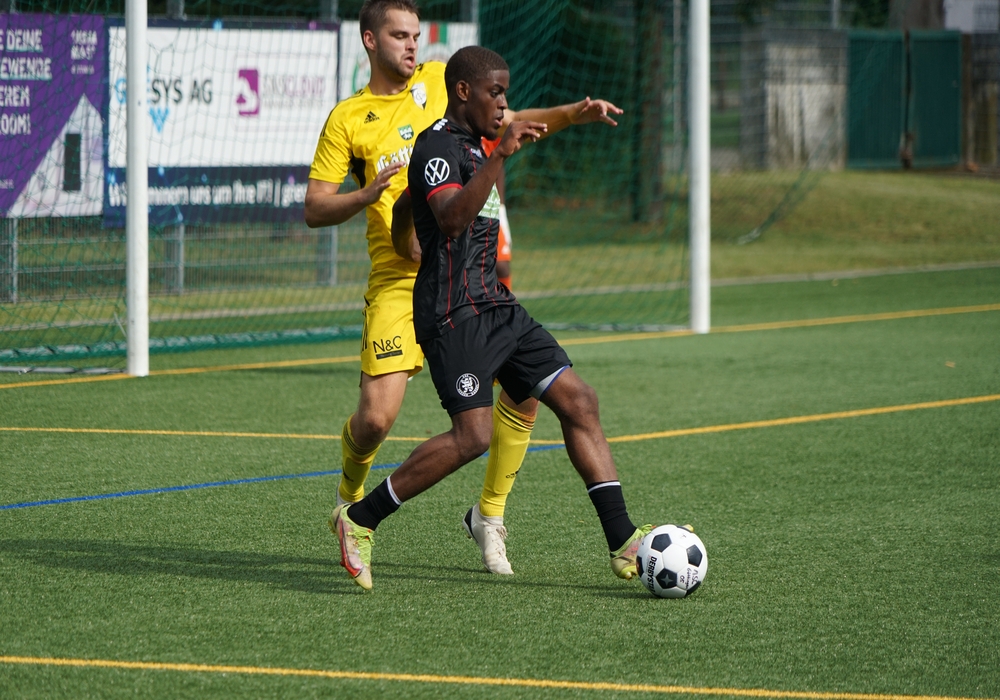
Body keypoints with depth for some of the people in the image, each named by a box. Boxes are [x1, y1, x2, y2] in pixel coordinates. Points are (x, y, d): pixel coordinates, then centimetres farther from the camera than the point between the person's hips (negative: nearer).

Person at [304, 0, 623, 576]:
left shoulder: (441, 80, 10)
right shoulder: (348, 119, 3)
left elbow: (508, 123, 23)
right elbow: (314, 209, 2)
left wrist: (574, 114, 8)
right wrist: (369, 194, -17)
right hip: (400, 279, -3)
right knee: (376, 418, -13)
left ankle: (489, 516, 8)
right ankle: (351, 497, 21)